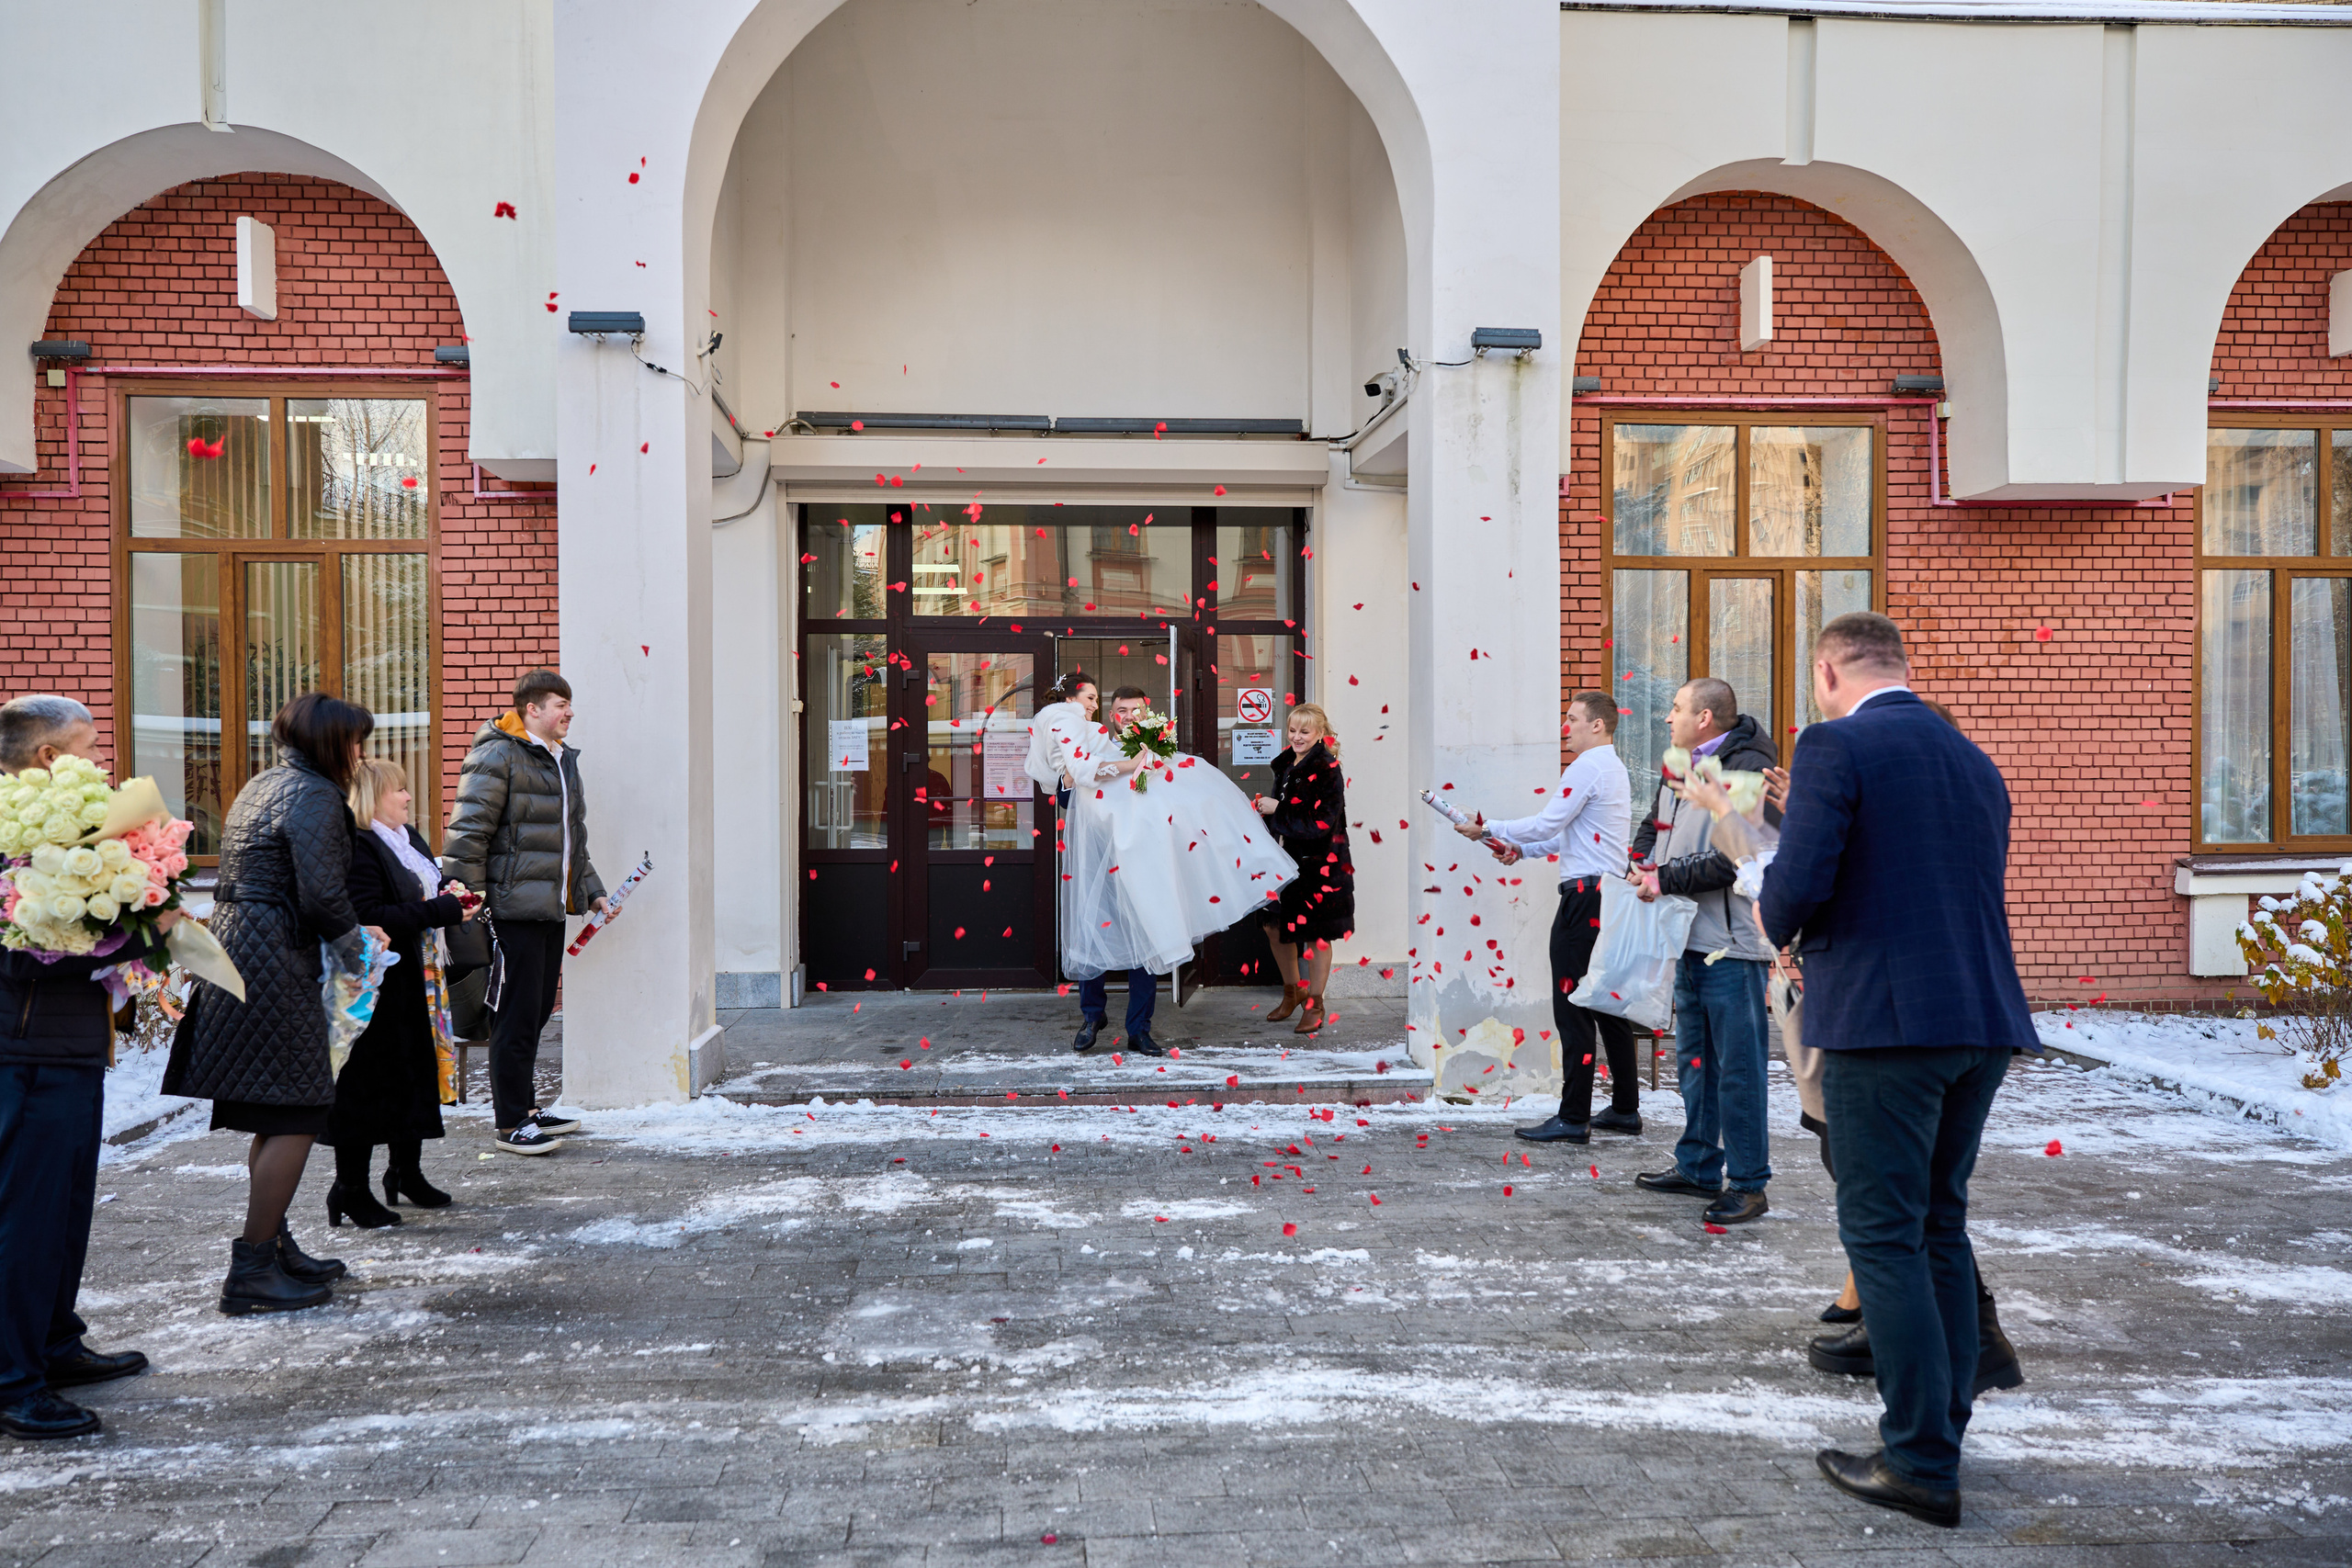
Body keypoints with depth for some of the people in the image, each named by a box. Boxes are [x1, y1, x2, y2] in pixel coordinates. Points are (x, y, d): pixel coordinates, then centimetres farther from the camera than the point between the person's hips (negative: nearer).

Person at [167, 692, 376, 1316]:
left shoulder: (263, 785, 19)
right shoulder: (315, 796, -12)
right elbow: (324, 895, -19)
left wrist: (340, 938, 16)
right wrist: (351, 947, -1)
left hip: (234, 952, 10)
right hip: (273, 966, -10)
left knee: (277, 1116, 18)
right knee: (296, 1116, -5)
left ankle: (274, 1246, 27)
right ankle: (250, 1272, -2)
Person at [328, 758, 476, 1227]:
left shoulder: (411, 839, 13)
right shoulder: (357, 846, -17)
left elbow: (432, 882, 29)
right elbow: (368, 918, -26)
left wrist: (450, 891, 5)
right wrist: (440, 911, -25)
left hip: (413, 980, 10)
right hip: (375, 987, -10)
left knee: (416, 1071, 17)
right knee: (365, 1080, -2)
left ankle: (406, 1171, 32)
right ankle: (350, 1188, 10)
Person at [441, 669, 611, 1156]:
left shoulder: (564, 760, 19)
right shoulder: (497, 758, -10)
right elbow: (467, 833, -13)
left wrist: (593, 892, 25)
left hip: (553, 909, 9)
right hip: (514, 910, -9)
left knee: (538, 1012, 14)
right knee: (517, 1015, -4)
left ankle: (524, 1106, 26)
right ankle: (509, 1124, 4)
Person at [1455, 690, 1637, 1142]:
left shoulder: (1588, 767, -12)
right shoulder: (1613, 767, 20)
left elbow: (1547, 824, -14)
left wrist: (1487, 830, -4)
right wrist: (1521, 849, 17)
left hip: (1586, 897, -10)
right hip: (1611, 894, 11)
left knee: (1573, 1008, -8)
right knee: (1608, 1004, 14)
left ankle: (1573, 1119, -6)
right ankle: (1624, 1109, 20)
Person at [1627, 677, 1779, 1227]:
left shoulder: (1748, 770, -13)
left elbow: (1737, 857, -21)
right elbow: (1652, 827, 27)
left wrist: (1667, 879, -16)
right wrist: (1643, 865, 6)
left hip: (1733, 944, -9)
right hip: (1688, 937, 9)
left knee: (1738, 1067, -3)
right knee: (1694, 1059, 17)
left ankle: (1748, 1184, 5)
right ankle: (1699, 1166, 28)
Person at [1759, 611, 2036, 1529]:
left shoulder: (1834, 746, -8)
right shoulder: (1976, 762, 15)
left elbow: (1799, 882, -18)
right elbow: (1981, 896, 19)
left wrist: (1779, 928, 5)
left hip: (1883, 1023, -8)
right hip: (1982, 1020, 8)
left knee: (1884, 1237, 0)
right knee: (1942, 1224, 19)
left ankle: (1921, 1465, 5)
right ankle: (1945, 1425, 29)